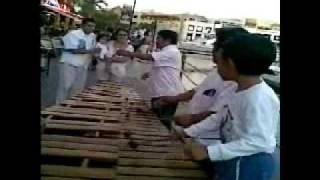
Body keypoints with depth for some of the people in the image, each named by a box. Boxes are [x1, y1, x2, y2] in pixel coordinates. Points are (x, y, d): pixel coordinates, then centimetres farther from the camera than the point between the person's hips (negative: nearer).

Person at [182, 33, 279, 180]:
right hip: (234, 160, 9)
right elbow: (222, 117, 10)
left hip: (249, 164, -9)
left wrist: (208, 152, -34)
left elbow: (257, 142, -32)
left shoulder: (259, 99, -30)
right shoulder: (240, 90, 2)